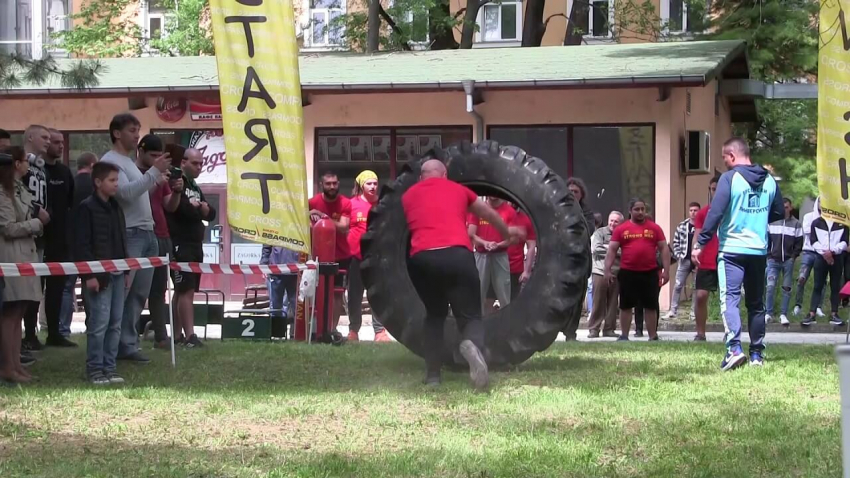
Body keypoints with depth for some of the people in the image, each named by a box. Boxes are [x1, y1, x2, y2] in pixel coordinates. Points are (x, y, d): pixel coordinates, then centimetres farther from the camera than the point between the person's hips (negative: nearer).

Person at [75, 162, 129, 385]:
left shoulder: (115, 208, 16)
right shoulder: (87, 208, -7)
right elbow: (81, 244, -12)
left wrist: (126, 270, 15)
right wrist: (89, 275, -17)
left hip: (117, 274, 8)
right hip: (98, 275, -8)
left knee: (115, 323, 8)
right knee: (99, 322, -9)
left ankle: (109, 367, 14)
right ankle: (94, 369, -1)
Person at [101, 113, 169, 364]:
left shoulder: (129, 162, 21)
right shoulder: (110, 161, -9)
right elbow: (126, 192, -22)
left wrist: (157, 180, 11)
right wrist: (154, 172, -25)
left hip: (146, 234, 10)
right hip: (128, 235, -10)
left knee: (138, 294, 9)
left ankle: (128, 345, 12)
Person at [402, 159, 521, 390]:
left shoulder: (407, 195, 24)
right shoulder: (458, 189, 25)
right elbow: (489, 214, 40)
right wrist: (506, 232, 60)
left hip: (421, 258, 1)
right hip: (457, 255, -1)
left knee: (434, 315, 24)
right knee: (470, 316, 7)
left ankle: (432, 375, 16)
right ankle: (472, 345, -29)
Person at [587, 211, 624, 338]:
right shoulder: (600, 233, 3)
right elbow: (596, 249, -8)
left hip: (616, 273, 3)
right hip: (600, 272, -3)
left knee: (613, 303, 4)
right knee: (598, 302, -3)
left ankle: (609, 329, 11)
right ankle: (594, 329, 1)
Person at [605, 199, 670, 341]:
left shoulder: (654, 228, 5)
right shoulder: (621, 229, 3)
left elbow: (664, 249, 6)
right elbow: (612, 250, 3)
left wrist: (666, 270, -1)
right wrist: (608, 270, -5)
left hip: (650, 273, 0)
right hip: (627, 273, 0)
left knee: (651, 306, 5)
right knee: (625, 306, 7)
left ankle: (653, 337, 11)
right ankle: (624, 336, 15)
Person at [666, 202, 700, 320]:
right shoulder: (682, 226, 4)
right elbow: (676, 242, 10)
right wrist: (678, 256, -2)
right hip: (684, 260, 2)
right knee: (678, 285, 1)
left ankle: (694, 312, 11)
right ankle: (673, 310, 6)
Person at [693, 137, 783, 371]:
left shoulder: (729, 178, -9)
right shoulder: (769, 180, 8)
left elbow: (715, 213, -15)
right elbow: (779, 213, 15)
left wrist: (700, 244, -11)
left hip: (732, 249, -5)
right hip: (759, 250, 5)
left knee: (729, 299, -8)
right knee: (756, 303, 14)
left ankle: (734, 348, -24)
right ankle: (757, 354, 16)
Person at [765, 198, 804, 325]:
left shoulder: (796, 224, 3)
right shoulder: (772, 222, 4)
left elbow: (799, 243, 4)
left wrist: (793, 256, -6)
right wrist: (768, 255, -2)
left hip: (788, 261, 0)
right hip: (773, 260, 0)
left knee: (787, 288, 2)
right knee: (770, 286, -9)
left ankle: (783, 314, 7)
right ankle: (768, 313, -1)